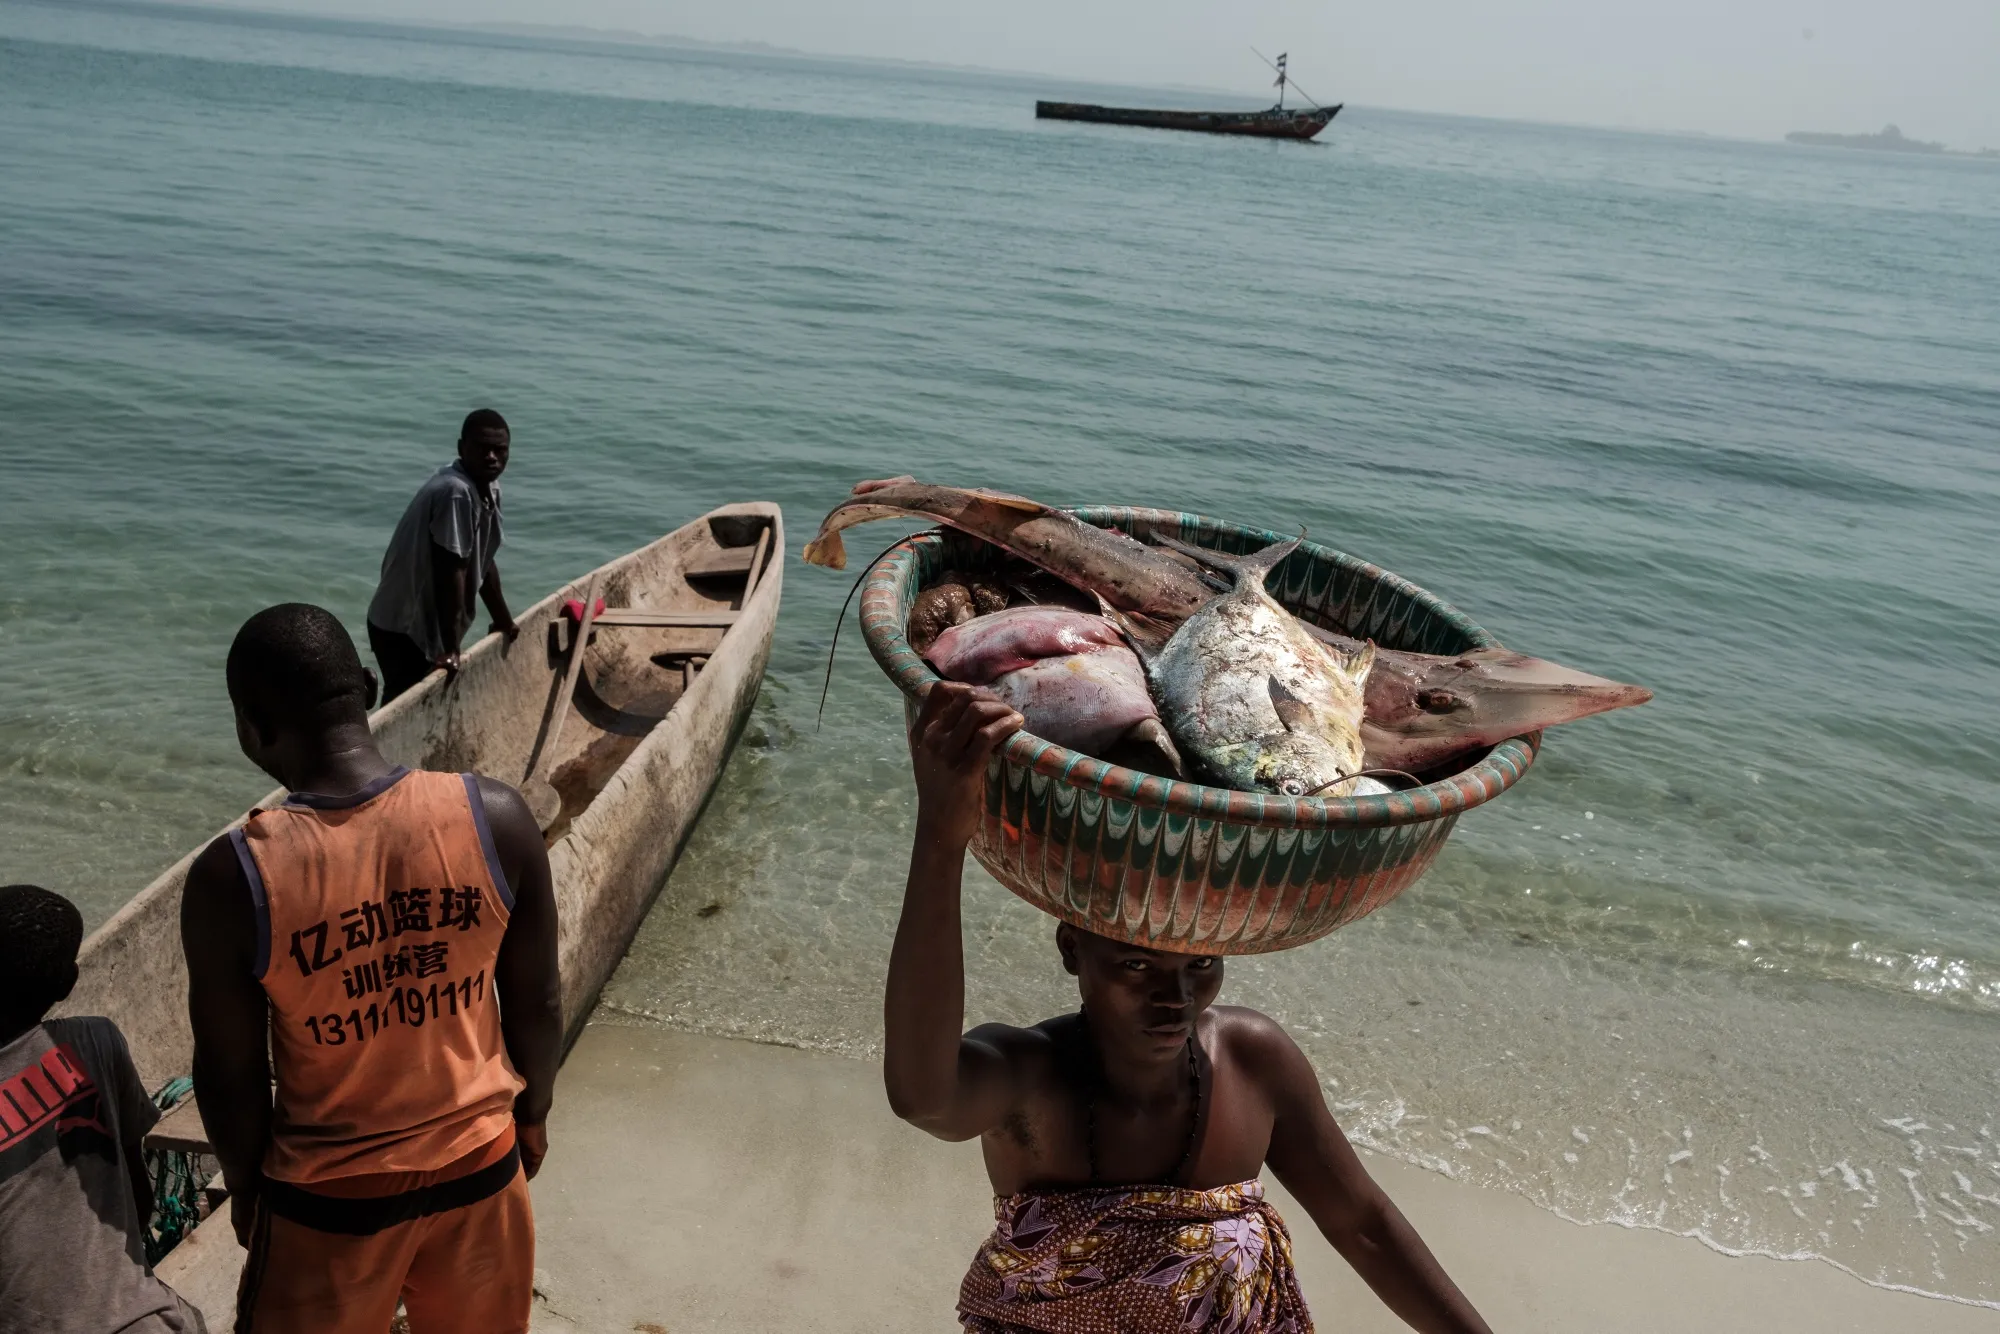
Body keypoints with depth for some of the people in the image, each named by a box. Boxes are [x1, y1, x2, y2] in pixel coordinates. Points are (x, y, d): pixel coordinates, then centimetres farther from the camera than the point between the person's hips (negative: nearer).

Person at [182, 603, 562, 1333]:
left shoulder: (232, 876, -24)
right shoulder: (494, 816, -19)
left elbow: (230, 1075, -10)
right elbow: (537, 1004, -7)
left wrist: (244, 1183, 10)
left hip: (329, 1192, -2)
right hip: (480, 1160, 2)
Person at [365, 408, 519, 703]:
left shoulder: (488, 487, 5)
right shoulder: (455, 492, -24)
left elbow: (482, 561, 15)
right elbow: (450, 572, -27)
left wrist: (503, 621, 21)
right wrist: (451, 649, -27)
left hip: (426, 623, 10)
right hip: (403, 627, -10)